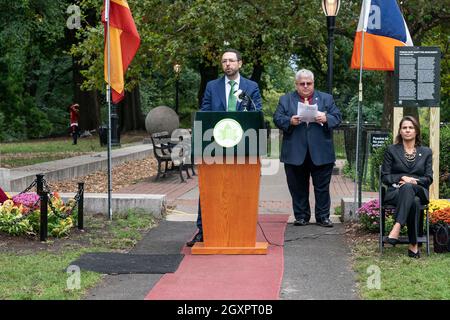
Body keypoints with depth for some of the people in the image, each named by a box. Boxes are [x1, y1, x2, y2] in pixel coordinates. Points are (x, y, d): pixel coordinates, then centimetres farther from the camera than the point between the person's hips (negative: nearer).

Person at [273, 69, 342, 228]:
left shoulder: (326, 99, 12)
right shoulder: (286, 100, 10)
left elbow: (337, 117, 6)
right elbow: (277, 118, 2)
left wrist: (325, 119, -14)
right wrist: (290, 121, -17)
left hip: (321, 153, 0)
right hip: (295, 153, 0)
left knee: (322, 187, 3)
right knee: (298, 187, 6)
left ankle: (323, 216, 10)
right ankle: (301, 216, 15)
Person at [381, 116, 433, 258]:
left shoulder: (426, 152, 16)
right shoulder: (392, 150, 13)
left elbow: (429, 178, 9)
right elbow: (384, 177, 6)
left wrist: (411, 181, -10)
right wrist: (402, 178, -12)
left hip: (419, 191, 1)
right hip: (395, 192, -1)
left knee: (408, 188, -39)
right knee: (414, 202, -38)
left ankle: (397, 227, -49)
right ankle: (414, 245, -42)